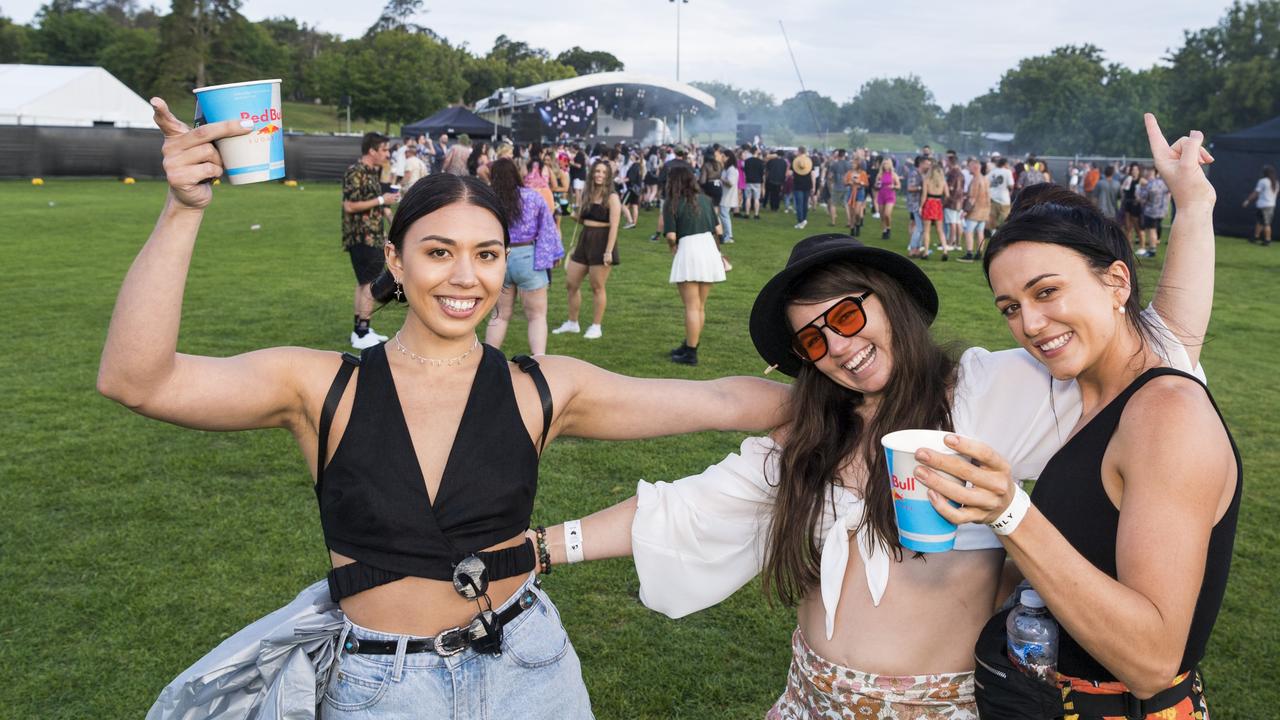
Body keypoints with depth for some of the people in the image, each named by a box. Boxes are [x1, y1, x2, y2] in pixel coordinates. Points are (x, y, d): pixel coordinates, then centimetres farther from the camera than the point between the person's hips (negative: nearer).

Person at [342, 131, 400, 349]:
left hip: (372, 236, 10)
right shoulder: (355, 173, -17)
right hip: (362, 237, -10)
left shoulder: (372, 172, 13)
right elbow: (350, 206, -22)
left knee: (364, 283, 13)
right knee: (371, 284, -7)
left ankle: (361, 330, 21)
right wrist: (381, 200, -18)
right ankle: (362, 335, -3)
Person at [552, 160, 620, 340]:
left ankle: (596, 327, 13)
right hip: (584, 240, 7)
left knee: (597, 287, 1)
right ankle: (572, 323, 24)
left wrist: (608, 251, -23)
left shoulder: (612, 197, -9)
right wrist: (575, 215, -5)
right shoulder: (585, 193, 10)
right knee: (571, 283, 9)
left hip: (602, 242, -7)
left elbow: (614, 226, -16)